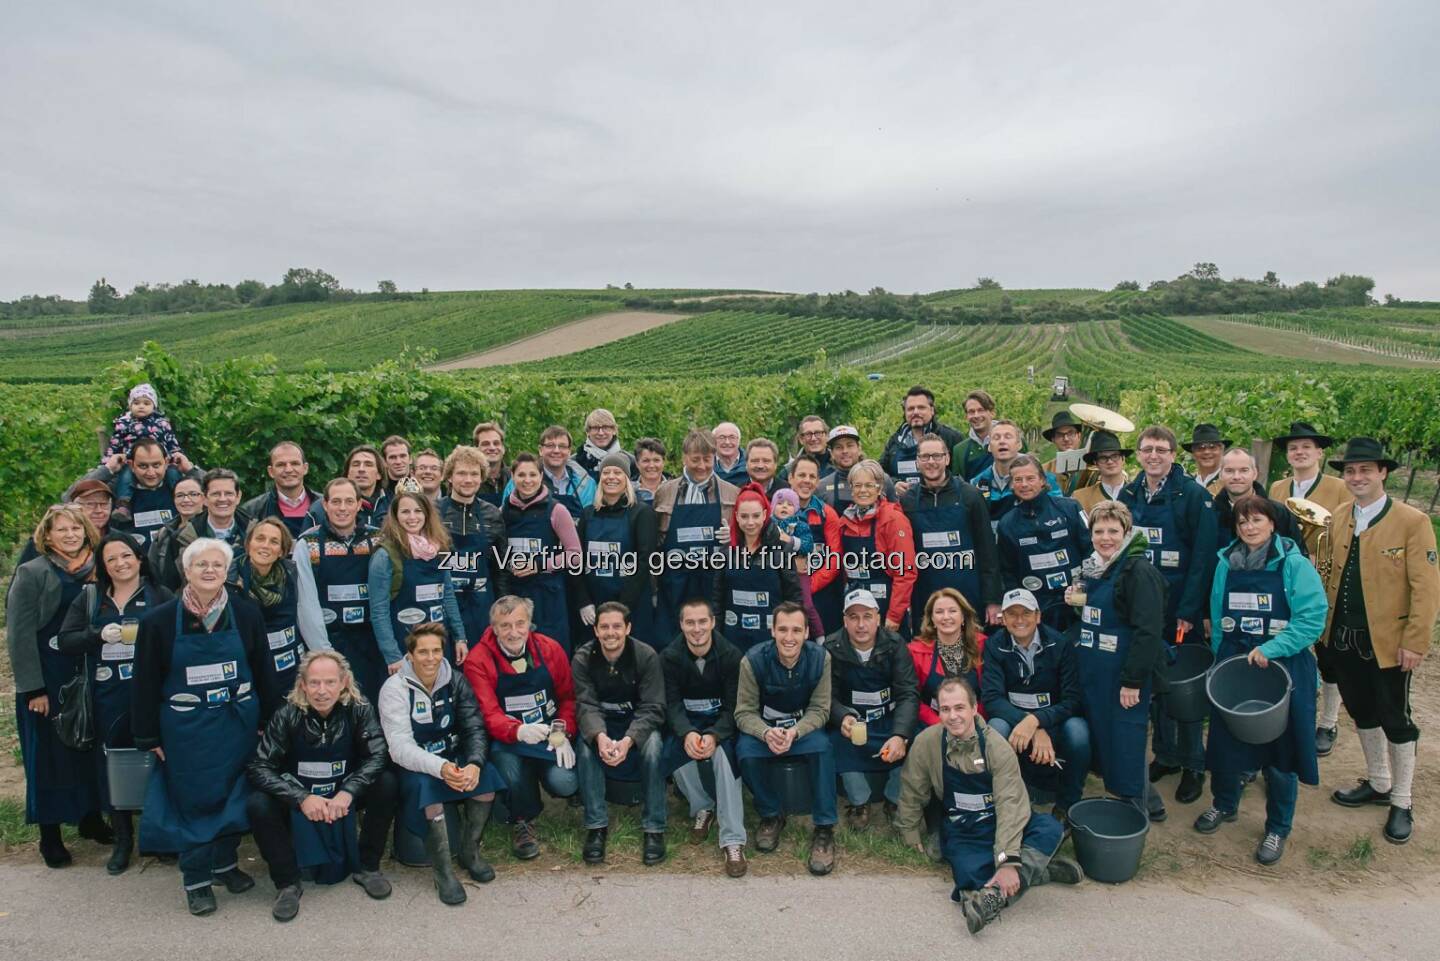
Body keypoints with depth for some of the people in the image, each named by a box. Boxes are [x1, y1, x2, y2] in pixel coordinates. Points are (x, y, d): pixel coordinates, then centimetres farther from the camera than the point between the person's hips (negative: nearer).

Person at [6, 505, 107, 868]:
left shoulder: (96, 572, 5)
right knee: (48, 753, 4)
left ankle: (90, 818, 27)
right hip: (47, 681, -4)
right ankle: (50, 834, 16)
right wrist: (33, 689, -15)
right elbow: (19, 635, -11)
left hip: (88, 677, 4)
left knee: (90, 749, 11)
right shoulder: (31, 574, -8)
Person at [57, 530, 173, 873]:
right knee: (112, 764, 8)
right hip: (107, 698, 3)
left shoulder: (159, 595, 2)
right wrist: (99, 635, -13)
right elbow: (65, 641, 3)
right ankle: (122, 838, 24)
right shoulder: (89, 597, 9)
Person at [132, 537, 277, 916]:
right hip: (186, 727, -2)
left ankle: (226, 862, 31)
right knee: (194, 800, 4)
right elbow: (146, 682, -2)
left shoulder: (246, 612, -4)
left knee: (235, 794, 11)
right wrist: (148, 737, -1)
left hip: (237, 722, 2)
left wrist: (266, 721, 4)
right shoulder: (159, 620, -7)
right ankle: (195, 879, 19)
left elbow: (262, 670, 3)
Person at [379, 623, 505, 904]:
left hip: (453, 757, 3)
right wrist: (440, 768, -39)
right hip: (414, 766, -3)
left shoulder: (455, 681, -3)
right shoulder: (395, 689, -14)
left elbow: (475, 728, -10)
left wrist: (474, 763, -32)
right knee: (426, 784, -35)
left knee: (487, 774, -24)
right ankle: (441, 869, -21)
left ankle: (470, 851, -3)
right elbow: (401, 747, -22)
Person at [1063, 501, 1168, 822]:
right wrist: (1077, 601, 4)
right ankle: (1149, 803, 33)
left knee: (1124, 745, -1)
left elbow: (1148, 631, -21)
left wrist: (1133, 682, -23)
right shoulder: (1091, 568, 11)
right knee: (1102, 740, 15)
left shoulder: (1139, 571, -16)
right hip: (1092, 673, 9)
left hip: (1123, 674, -9)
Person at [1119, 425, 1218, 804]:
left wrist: (1189, 610, -18)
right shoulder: (1128, 495, 6)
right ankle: (1165, 755, 27)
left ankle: (1193, 765, 19)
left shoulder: (1194, 495, -9)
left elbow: (1203, 556, -13)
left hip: (1180, 609, -4)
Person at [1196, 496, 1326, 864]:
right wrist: (1220, 657, 5)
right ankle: (1224, 804, 36)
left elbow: (1313, 618, -16)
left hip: (1283, 668, -3)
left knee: (1280, 746, 5)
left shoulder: (1294, 564, -10)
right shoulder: (1227, 563, 3)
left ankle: (1277, 829, 23)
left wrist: (1270, 648, -22)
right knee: (1226, 738, 11)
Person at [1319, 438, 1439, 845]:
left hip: (1388, 641, -5)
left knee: (1395, 720, 7)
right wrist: (1327, 620, 3)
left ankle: (1401, 802, 23)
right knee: (1362, 713, 18)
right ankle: (1378, 784, 36)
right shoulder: (1339, 517, 4)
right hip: (1343, 638, 5)